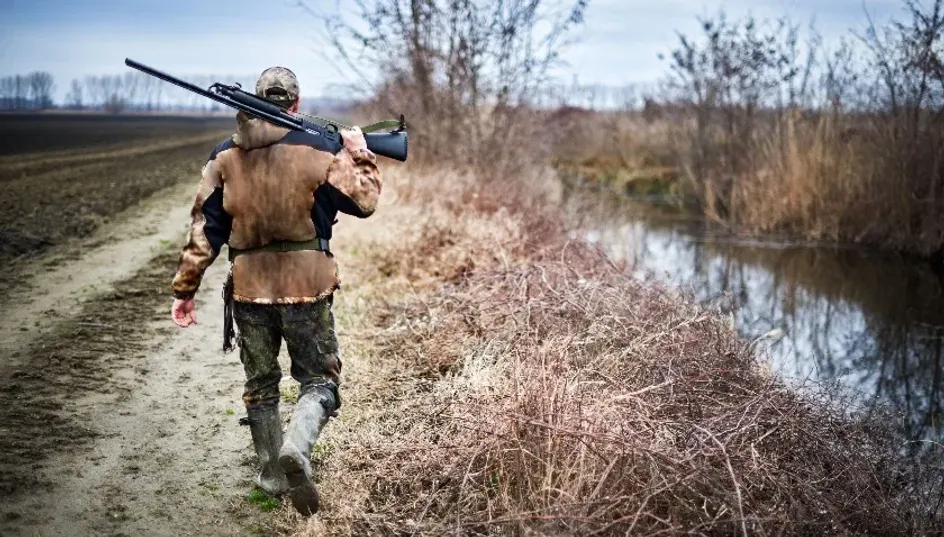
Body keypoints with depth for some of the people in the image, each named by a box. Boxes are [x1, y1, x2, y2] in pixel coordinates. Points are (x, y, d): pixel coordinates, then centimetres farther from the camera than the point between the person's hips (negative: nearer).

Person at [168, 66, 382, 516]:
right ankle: (297, 450, -17)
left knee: (260, 385, 18)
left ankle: (272, 475, 25)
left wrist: (185, 288, 9)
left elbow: (204, 229, 3)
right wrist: (358, 154, 17)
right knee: (319, 379, 9)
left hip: (249, 287, 3)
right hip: (306, 285, -3)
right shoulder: (315, 150, -7)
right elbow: (362, 201, 1)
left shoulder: (224, 157, 3)